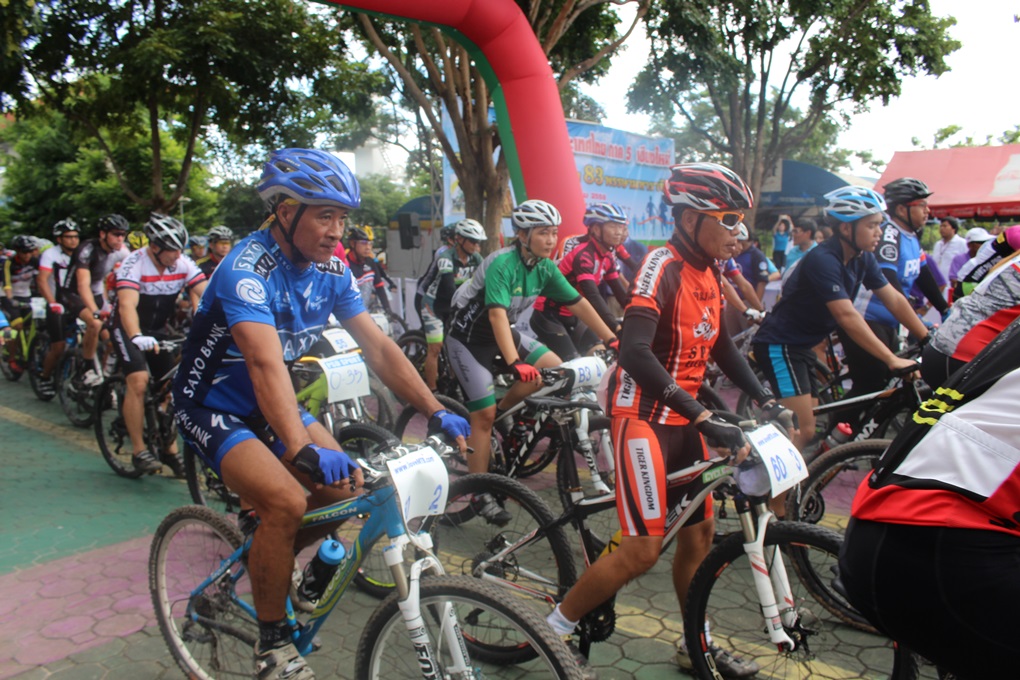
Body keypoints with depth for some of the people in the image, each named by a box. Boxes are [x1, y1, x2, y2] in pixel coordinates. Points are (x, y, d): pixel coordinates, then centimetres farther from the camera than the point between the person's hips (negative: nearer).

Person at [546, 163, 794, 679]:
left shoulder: (708, 271, 8)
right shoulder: (663, 266, -19)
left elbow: (720, 346, 17)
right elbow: (635, 352, -32)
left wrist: (766, 401, 6)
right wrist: (705, 419, -35)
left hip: (684, 418, 9)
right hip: (644, 417, -9)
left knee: (700, 533, 15)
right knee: (643, 549, -9)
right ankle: (555, 629, 10)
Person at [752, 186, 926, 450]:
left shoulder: (863, 258, 3)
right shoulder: (822, 260, -24)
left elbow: (894, 299, 5)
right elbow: (847, 316, -31)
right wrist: (892, 360, -33)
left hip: (802, 346, 9)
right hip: (778, 346, -9)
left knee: (806, 428, 13)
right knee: (803, 431, -14)